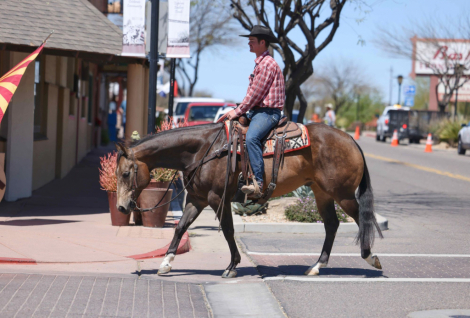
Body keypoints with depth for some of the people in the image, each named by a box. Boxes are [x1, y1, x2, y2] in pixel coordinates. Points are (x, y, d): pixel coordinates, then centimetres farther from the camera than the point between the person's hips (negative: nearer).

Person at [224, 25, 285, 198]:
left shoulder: (267, 64, -12)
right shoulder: (260, 63, 23)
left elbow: (256, 93, -16)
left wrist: (238, 111, -11)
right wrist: (238, 111, 16)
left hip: (268, 112, -12)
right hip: (257, 111, 12)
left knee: (251, 137, -34)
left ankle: (257, 182, -41)